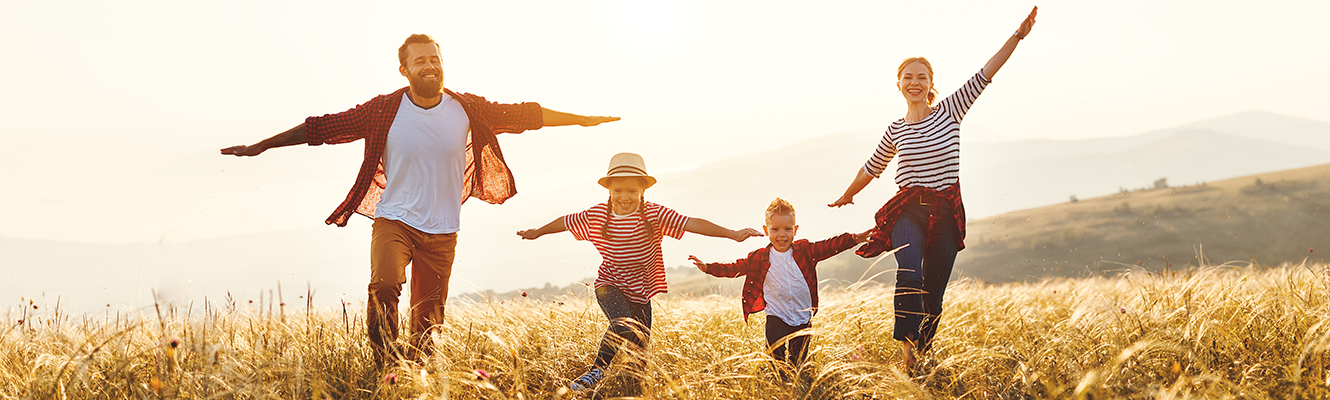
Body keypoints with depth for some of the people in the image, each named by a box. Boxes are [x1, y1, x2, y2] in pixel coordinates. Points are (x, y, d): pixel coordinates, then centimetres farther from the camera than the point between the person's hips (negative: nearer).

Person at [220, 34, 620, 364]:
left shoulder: (467, 109, -2)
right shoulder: (384, 110, -6)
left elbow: (524, 115, 5)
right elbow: (322, 126, -4)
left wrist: (583, 119, 8)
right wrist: (260, 146, -4)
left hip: (442, 230, 2)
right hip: (394, 219, -2)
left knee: (428, 318, 5)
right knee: (384, 285, -27)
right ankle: (385, 368, -12)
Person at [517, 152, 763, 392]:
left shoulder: (654, 214, -14)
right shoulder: (597, 215, -9)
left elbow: (692, 223, -20)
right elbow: (566, 222, 8)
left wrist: (733, 234, -26)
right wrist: (538, 232, 24)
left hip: (641, 292, 2)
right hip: (609, 285, -2)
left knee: (639, 347, 8)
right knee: (623, 325, -30)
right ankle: (597, 371, -17)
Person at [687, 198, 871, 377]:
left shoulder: (805, 250, 0)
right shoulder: (760, 258, -3)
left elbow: (830, 246, -1)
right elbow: (735, 268, -1)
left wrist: (854, 239, -12)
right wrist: (708, 267, -11)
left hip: (803, 319, 2)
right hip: (776, 320, -1)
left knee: (800, 362, 9)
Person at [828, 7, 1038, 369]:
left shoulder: (951, 110, 3)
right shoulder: (896, 130, 8)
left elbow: (984, 74, -6)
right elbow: (872, 168, 24)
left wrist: (1018, 35, -14)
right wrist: (847, 196, 37)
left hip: (945, 213, 0)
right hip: (908, 211, 0)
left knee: (933, 295, 4)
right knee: (909, 276, -27)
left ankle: (922, 356, 17)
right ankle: (907, 350, -24)